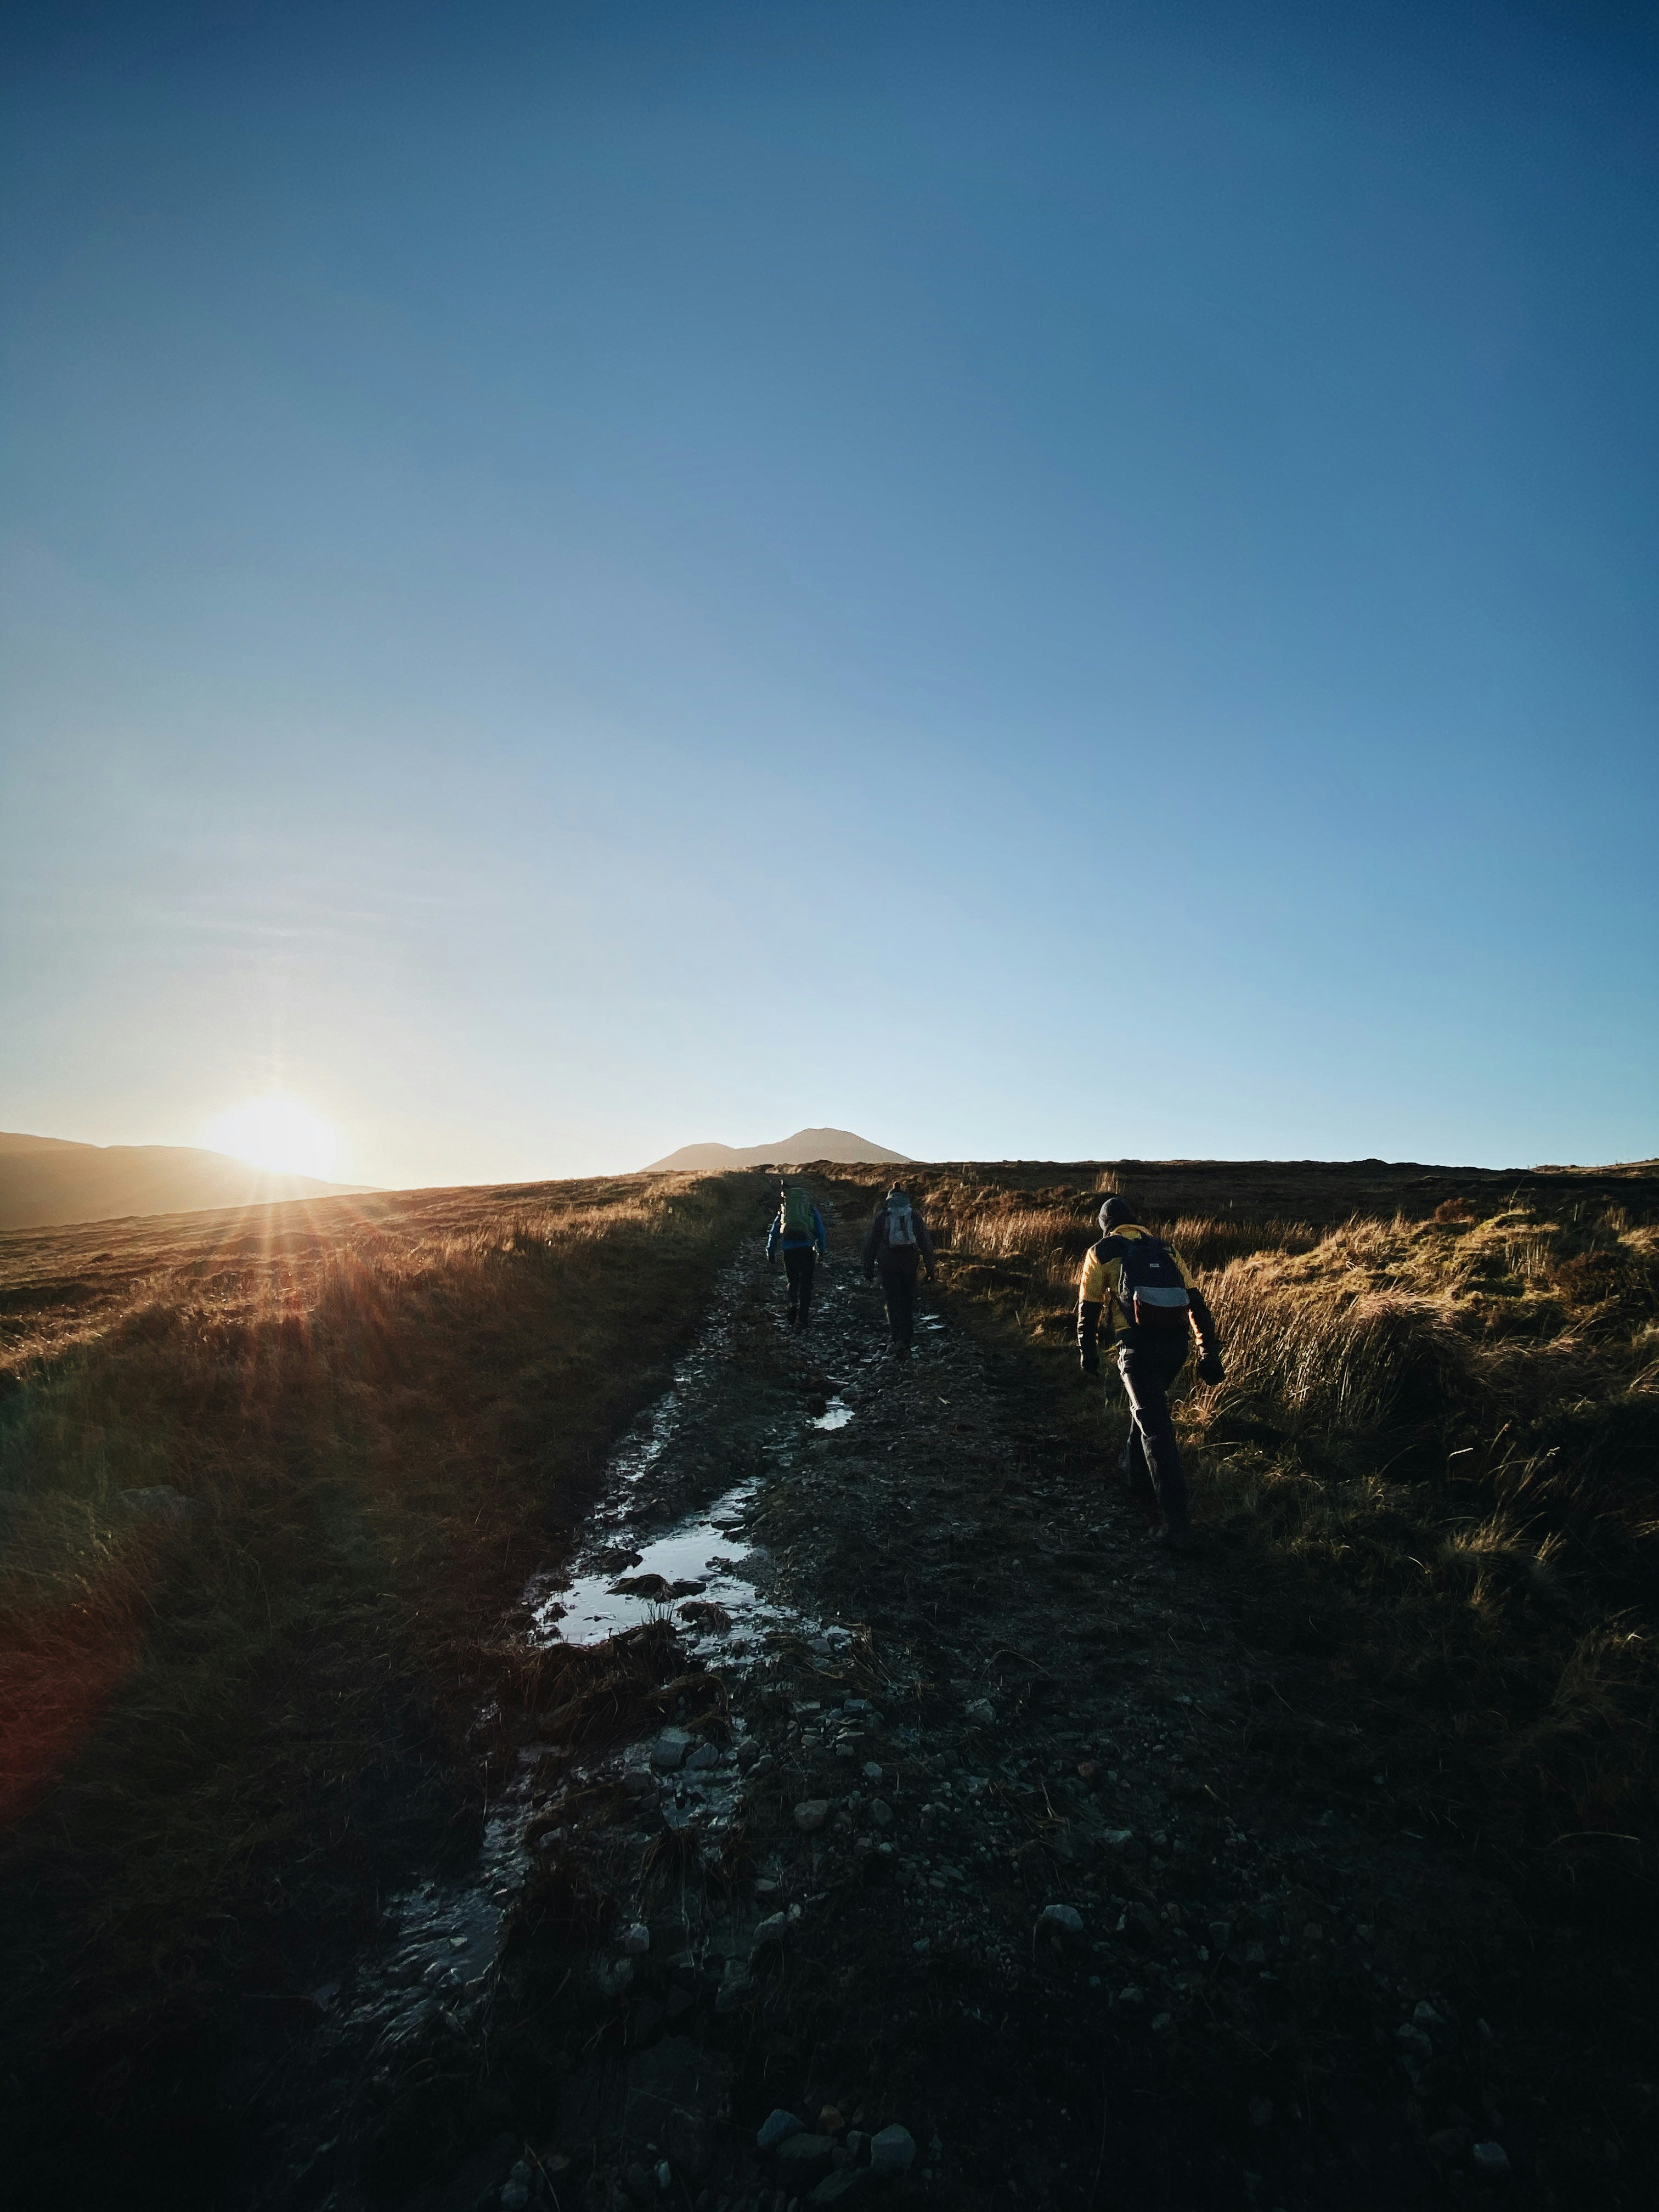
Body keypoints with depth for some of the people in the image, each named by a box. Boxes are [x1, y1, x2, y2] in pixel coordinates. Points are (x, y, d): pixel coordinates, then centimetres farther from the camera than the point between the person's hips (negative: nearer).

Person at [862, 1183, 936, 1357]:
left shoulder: (881, 1215, 5)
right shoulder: (915, 1215, 8)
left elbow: (870, 1243, 4)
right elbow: (927, 1243, 5)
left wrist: (868, 1270, 10)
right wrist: (930, 1269, 8)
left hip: (888, 1263, -2)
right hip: (910, 1263, 2)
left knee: (894, 1303, 1)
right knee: (909, 1302, 13)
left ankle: (899, 1341, -18)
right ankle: (906, 1344, 18)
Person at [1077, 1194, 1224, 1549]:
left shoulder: (1102, 1253, 8)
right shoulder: (1166, 1250, 20)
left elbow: (1088, 1309, 9)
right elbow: (1196, 1304, 13)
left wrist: (1087, 1353, 20)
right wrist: (1208, 1353, 13)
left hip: (1138, 1346, -5)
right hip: (1176, 1343, 5)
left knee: (1157, 1432, -4)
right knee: (1147, 1407, 30)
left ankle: (1176, 1526, -7)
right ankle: (1136, 1474, 46)